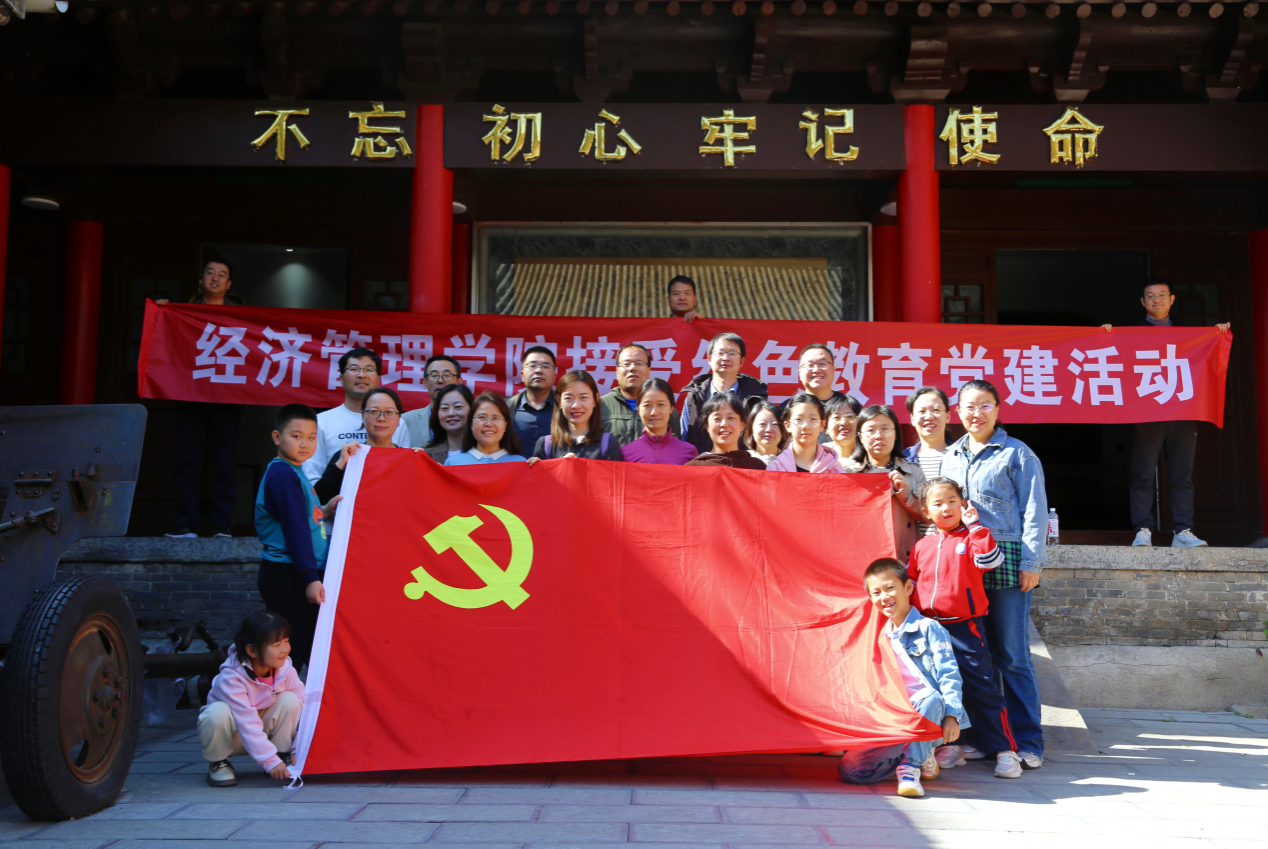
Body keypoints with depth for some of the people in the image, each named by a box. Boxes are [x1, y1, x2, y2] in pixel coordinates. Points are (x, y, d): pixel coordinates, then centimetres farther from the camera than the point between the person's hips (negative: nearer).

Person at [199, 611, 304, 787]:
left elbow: (303, 708, -15)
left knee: (290, 700, -23)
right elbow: (247, 723, -35)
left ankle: (283, 754, -5)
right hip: (234, 737, -3)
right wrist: (270, 761, -38)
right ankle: (218, 763, -9)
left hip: (264, 730, 3)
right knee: (218, 712, -36)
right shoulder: (231, 677, -31)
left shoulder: (286, 669, -16)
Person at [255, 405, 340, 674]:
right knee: (294, 650, -9)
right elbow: (295, 530, -19)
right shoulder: (282, 474, -14)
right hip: (286, 577, -10)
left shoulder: (294, 472, 17)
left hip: (295, 576, 10)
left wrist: (323, 509, 10)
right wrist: (310, 578, -21)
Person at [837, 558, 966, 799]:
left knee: (929, 698, -42)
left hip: (928, 715, -5)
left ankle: (910, 764, -22)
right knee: (849, 769, -15)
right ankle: (921, 756, 5)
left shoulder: (929, 628, -1)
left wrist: (952, 715, -17)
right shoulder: (881, 636, 16)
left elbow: (949, 674, -7)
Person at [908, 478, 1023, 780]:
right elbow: (909, 584, 21)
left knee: (982, 688, -5)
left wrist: (975, 525, -15)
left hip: (966, 627, -4)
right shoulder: (921, 547, 12)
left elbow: (989, 560, -19)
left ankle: (1004, 749, 1)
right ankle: (950, 745, 22)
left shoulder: (971, 538, 1)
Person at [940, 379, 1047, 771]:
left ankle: (1027, 742, 4)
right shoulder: (950, 457, 17)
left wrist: (1031, 563, -9)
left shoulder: (1017, 454, 3)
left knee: (1012, 656, -4)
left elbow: (1034, 511, -1)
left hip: (1006, 561, -4)